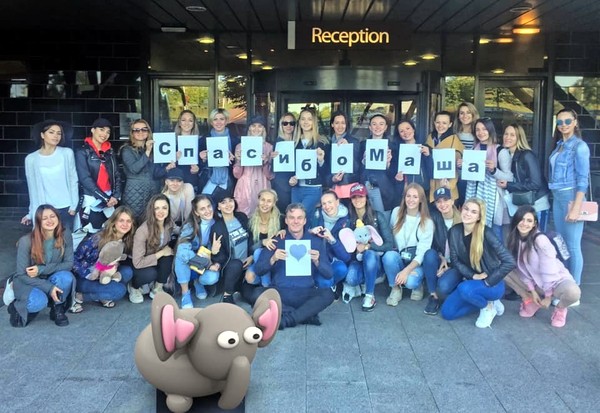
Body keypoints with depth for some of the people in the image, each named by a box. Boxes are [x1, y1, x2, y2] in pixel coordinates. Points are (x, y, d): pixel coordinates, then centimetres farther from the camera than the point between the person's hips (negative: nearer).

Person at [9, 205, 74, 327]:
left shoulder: (65, 235, -15)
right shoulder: (26, 241, -22)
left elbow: (69, 263, -11)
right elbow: (22, 275, -17)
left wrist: (41, 269, -24)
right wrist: (49, 287, -28)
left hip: (51, 279, 3)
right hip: (28, 282, -3)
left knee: (66, 277, -32)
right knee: (39, 301, -35)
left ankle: (57, 309, -4)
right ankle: (17, 307, 1)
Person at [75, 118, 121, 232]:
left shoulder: (110, 152, 13)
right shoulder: (83, 152, -2)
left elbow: (117, 175, 11)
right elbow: (85, 179, -11)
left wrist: (116, 196, -5)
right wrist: (104, 198, -14)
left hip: (110, 200, 5)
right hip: (92, 201, -5)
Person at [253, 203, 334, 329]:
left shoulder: (315, 241, 9)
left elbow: (329, 274, 4)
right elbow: (258, 270, 1)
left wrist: (316, 262, -15)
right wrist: (273, 259, -18)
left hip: (306, 294, 1)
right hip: (280, 293, 0)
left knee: (327, 293, -28)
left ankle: (285, 319, -28)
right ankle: (306, 315, -23)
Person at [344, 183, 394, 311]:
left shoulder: (378, 216, -7)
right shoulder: (349, 219, 0)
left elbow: (389, 244, -11)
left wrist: (368, 246, -23)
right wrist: (355, 246, -17)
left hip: (375, 260, -1)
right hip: (357, 260, 1)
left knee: (369, 254, -37)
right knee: (351, 279, -34)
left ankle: (370, 295, -23)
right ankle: (352, 286, 4)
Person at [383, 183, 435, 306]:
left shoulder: (427, 222, -10)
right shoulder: (396, 212, -2)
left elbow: (422, 253, -16)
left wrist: (406, 271, -28)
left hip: (416, 263, -2)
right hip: (398, 259, 2)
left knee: (410, 281, -33)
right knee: (389, 255, -33)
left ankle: (417, 285, 5)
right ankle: (396, 288, -9)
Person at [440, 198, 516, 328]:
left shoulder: (486, 233, -23)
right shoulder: (454, 231, -7)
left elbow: (509, 262, -26)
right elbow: (455, 261, -3)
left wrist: (487, 282, -22)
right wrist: (473, 275, -17)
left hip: (491, 284, -6)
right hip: (471, 281, 6)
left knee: (464, 289, -35)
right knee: (447, 312, -5)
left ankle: (488, 307, -3)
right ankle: (483, 300, 15)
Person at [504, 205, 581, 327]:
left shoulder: (540, 240, -25)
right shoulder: (515, 239, -6)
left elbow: (549, 271, -22)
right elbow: (522, 268, -1)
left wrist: (548, 296, -15)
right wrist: (532, 291, -7)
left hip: (557, 280, -5)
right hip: (535, 283, 5)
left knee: (573, 292, -38)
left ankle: (560, 308, -1)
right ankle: (530, 301, 5)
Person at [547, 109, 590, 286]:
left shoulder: (580, 146, -10)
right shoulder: (560, 145, 12)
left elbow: (583, 179, -14)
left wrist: (576, 208, -19)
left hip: (571, 197, -8)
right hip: (557, 197, 8)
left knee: (573, 245, -3)